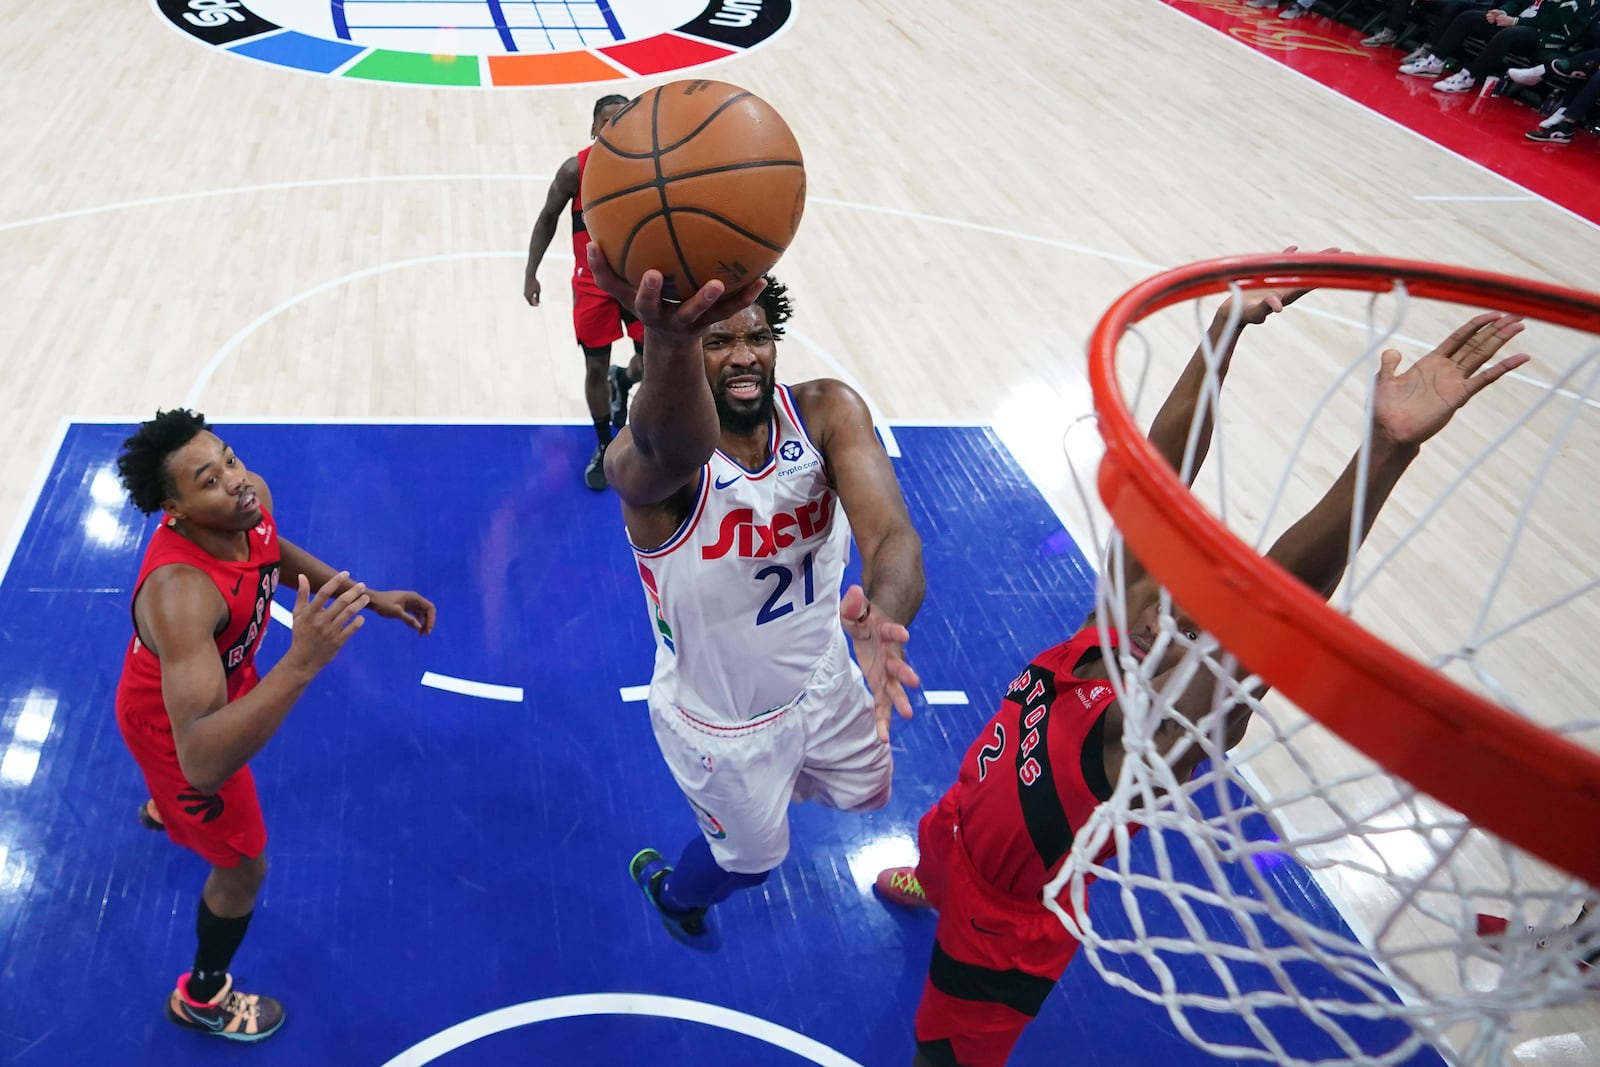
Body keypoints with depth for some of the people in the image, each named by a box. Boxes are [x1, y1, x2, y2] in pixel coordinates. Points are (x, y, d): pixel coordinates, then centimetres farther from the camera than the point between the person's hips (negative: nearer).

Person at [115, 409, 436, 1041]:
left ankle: (164, 810, 78)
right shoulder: (180, 593, -49)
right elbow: (199, 761, -56)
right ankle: (201, 997, 42)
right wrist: (301, 664, -66)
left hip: (220, 676, 8)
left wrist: (369, 596, -7)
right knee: (244, 867, 11)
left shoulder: (250, 500, -26)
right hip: (173, 724, -8)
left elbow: (273, 552, 2)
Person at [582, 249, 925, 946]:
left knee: (866, 794, 30)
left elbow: (891, 533, -38)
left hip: (821, 679, 4)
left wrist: (884, 616, -61)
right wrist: (670, 339, -85)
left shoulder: (828, 412, -22)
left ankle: (774, 782, 64)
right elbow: (675, 450, -62)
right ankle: (671, 890, 57)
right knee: (752, 858, 20)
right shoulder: (644, 458, -34)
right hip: (719, 720, -4)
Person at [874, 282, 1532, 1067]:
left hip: (1002, 937, -6)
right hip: (958, 830, 6)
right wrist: (1226, 326, -36)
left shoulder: (1165, 729, -37)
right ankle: (928, 891, 73)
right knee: (936, 865, 38)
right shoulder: (1105, 630, -21)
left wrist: (1390, 445, -68)